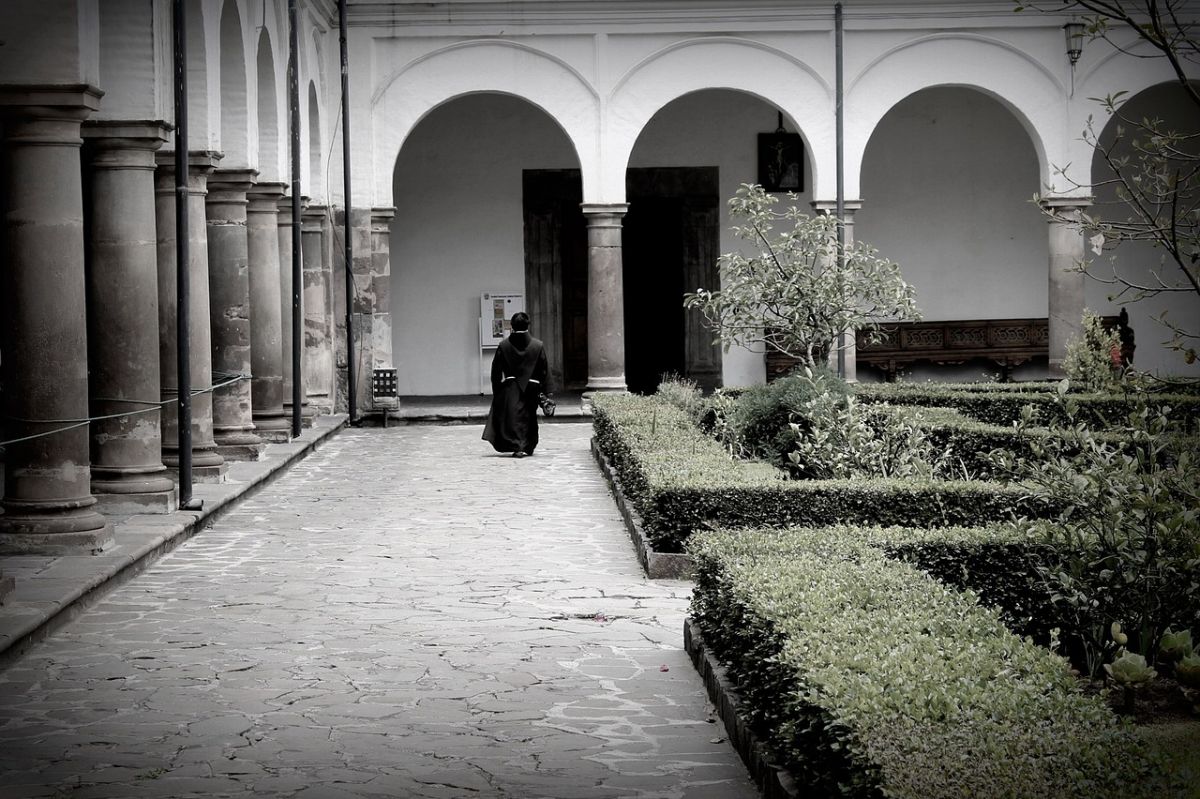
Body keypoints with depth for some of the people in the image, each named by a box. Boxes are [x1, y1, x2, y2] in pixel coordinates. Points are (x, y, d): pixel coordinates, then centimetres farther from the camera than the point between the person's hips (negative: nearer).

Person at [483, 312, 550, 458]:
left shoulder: (504, 346, -4)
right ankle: (527, 447, 20)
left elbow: (496, 370, 0)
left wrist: (496, 392, 8)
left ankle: (516, 446, -14)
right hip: (531, 389, 1)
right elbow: (545, 370, -1)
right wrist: (546, 392, 5)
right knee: (528, 418, 15)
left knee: (513, 418, 0)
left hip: (510, 388, -1)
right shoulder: (538, 345, -4)